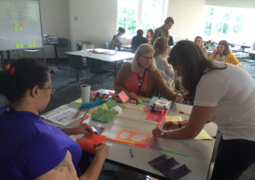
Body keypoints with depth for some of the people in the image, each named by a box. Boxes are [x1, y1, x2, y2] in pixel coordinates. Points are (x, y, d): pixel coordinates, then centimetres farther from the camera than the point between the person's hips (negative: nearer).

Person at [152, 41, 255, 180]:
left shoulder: (210, 81, -30)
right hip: (241, 130, 8)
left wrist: (162, 134, -7)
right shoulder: (214, 68, -2)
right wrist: (179, 125, 5)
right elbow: (207, 113, 7)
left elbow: (190, 132, -23)